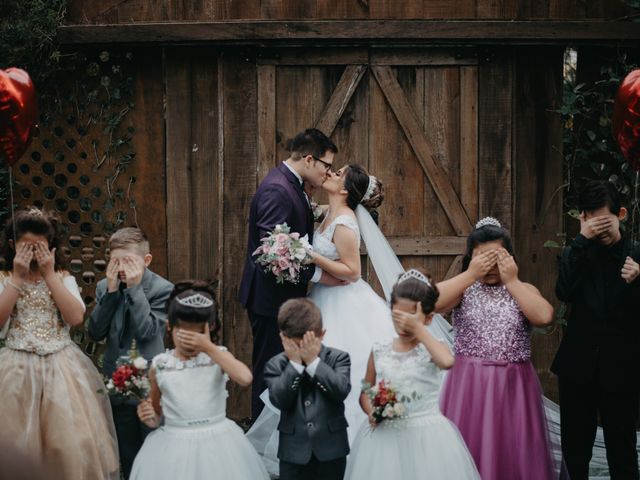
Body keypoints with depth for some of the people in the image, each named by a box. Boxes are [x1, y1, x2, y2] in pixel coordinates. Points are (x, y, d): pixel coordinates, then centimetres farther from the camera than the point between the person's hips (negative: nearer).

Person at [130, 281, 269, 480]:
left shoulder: (218, 356, -3)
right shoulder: (160, 365, 1)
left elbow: (245, 378, -24)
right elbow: (156, 412, 13)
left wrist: (208, 347, -20)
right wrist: (150, 418, -11)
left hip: (216, 444, -1)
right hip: (174, 448, 1)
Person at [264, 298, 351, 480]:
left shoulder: (338, 358, -2)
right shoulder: (276, 365, -1)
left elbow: (341, 390, -20)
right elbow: (279, 399, -16)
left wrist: (313, 361, -21)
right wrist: (294, 363, -19)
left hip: (331, 450, 0)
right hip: (293, 451, 0)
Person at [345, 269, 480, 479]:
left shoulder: (432, 348, -6)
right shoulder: (380, 352, 3)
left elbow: (447, 362, -31)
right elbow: (365, 393, 12)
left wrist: (418, 329, -25)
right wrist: (371, 411, -10)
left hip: (427, 436, -2)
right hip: (385, 436, 3)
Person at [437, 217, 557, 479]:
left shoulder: (524, 290, 7)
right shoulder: (463, 289, 3)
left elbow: (544, 317, -13)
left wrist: (512, 281, -9)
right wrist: (471, 275, -13)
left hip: (513, 386, 1)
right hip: (468, 385, -1)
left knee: (513, 452, 5)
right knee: (468, 453, 3)